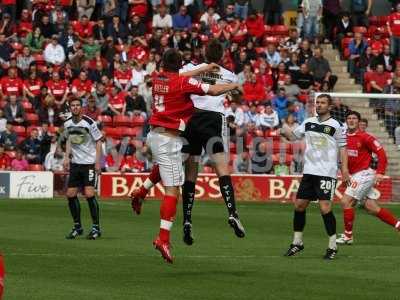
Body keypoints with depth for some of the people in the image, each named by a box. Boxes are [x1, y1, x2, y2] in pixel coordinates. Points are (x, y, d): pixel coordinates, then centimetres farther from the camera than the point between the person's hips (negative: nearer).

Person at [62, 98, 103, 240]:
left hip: (89, 163, -6)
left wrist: (97, 162, -11)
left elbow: (98, 141, -6)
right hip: (75, 163, 6)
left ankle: (96, 227, -4)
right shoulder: (67, 123, 3)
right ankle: (77, 227, 16)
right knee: (70, 194, 2)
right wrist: (67, 157, 8)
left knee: (89, 194, -15)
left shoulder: (89, 122, -13)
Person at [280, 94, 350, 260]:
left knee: (325, 207, -13)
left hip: (327, 173, -5)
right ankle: (297, 242, 19)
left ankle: (333, 246, -3)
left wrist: (344, 169, -6)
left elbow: (342, 148, 1)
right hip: (309, 171, 5)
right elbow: (294, 136, 19)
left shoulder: (336, 126, -2)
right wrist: (284, 131, -3)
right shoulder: (308, 123, 11)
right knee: (299, 205, 6)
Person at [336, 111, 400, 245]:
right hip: (354, 176, 7)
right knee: (371, 207, 7)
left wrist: (380, 173, -19)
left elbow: (381, 153, -13)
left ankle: (348, 236, -3)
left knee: (346, 201, -12)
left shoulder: (365, 137, -12)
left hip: (364, 174, -7)